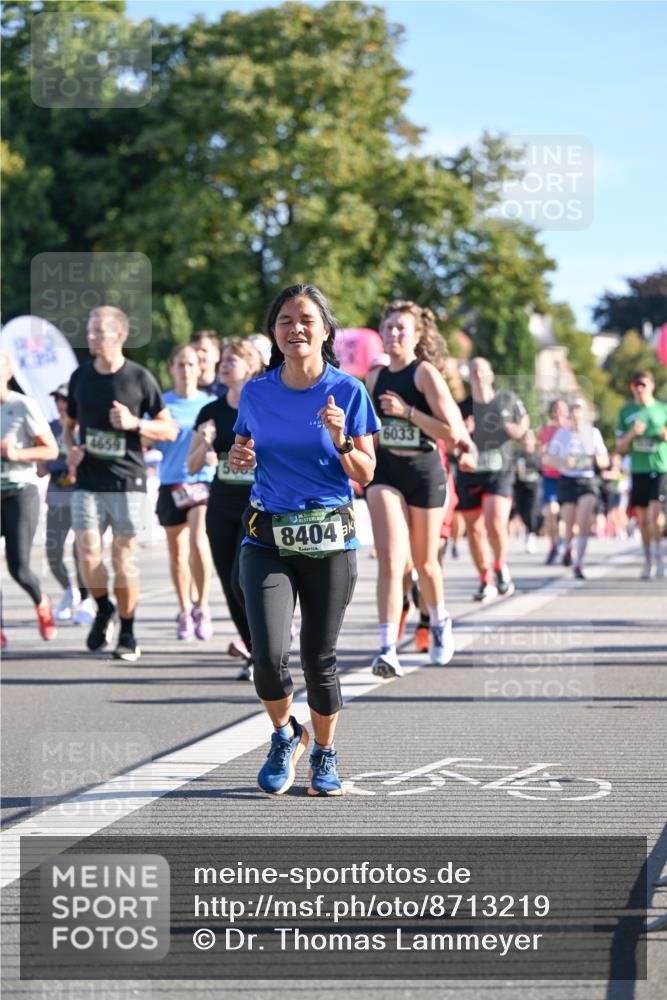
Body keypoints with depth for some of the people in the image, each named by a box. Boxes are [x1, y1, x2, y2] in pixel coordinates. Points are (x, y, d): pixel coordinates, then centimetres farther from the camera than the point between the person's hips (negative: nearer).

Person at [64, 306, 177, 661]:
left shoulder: (139, 378, -2)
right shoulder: (80, 377, 8)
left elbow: (170, 430, 2)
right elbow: (69, 425, 21)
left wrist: (134, 423, -14)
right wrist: (71, 449, 0)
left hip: (127, 481, -2)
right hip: (87, 481, 2)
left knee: (123, 556, 0)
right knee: (88, 553, -10)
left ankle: (127, 633, 15)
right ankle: (103, 610, 18)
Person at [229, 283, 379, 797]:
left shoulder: (348, 392, -2)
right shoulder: (256, 393, 3)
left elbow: (365, 475, 1)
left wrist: (340, 440, -18)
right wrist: (238, 457, -5)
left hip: (330, 539, -1)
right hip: (267, 537, 1)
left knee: (319, 658, 4)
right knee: (268, 655, -13)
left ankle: (325, 754, 28)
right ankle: (285, 735, 17)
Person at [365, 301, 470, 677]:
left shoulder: (426, 373, -10)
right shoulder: (376, 377, 6)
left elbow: (452, 432, -17)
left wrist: (407, 411, -20)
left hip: (425, 471, -3)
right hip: (385, 472, 3)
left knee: (424, 562, 13)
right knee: (390, 560, -13)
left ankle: (440, 622, 42)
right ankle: (388, 649, -19)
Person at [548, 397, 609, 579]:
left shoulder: (594, 433, 4)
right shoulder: (562, 433, 1)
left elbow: (605, 462, 8)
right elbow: (551, 460, 2)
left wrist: (596, 459, -15)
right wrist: (564, 462, -19)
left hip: (587, 481, 0)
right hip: (567, 481, 0)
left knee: (584, 523, -16)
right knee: (569, 524, 1)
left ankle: (578, 564, -13)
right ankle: (567, 547, 36)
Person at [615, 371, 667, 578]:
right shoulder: (626, 412, 8)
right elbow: (620, 447, 9)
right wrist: (632, 433, -10)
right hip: (638, 469, 2)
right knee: (642, 518, 6)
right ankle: (648, 559, 18)